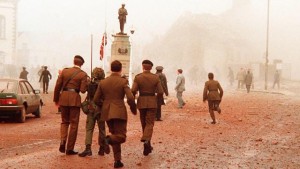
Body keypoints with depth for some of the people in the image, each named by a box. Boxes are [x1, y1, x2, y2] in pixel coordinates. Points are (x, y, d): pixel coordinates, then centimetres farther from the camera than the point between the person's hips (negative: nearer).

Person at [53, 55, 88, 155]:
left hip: (63, 98, 3)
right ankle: (70, 149, 8)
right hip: (75, 99, -3)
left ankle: (62, 142, -4)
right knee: (73, 124, 6)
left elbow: (58, 86, 4)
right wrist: (86, 84, 10)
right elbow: (83, 90, -10)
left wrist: (56, 99, 14)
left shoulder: (65, 71, 5)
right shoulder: (83, 74, -4)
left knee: (64, 121, 18)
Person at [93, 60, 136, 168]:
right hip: (119, 112, -5)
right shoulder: (123, 81, -7)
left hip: (107, 113, 5)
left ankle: (117, 160, 13)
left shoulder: (103, 82, 5)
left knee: (115, 136, 16)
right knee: (121, 137, 2)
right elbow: (130, 98, -16)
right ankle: (110, 139, -29)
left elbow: (96, 100, 8)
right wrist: (134, 109, 2)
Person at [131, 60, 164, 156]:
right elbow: (160, 92, -5)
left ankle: (148, 146, 24)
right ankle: (146, 140, -27)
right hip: (152, 102, -1)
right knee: (149, 124, 1)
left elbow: (133, 91, -13)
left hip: (141, 102, 1)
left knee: (144, 124, 14)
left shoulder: (137, 77, -4)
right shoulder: (155, 77, -3)